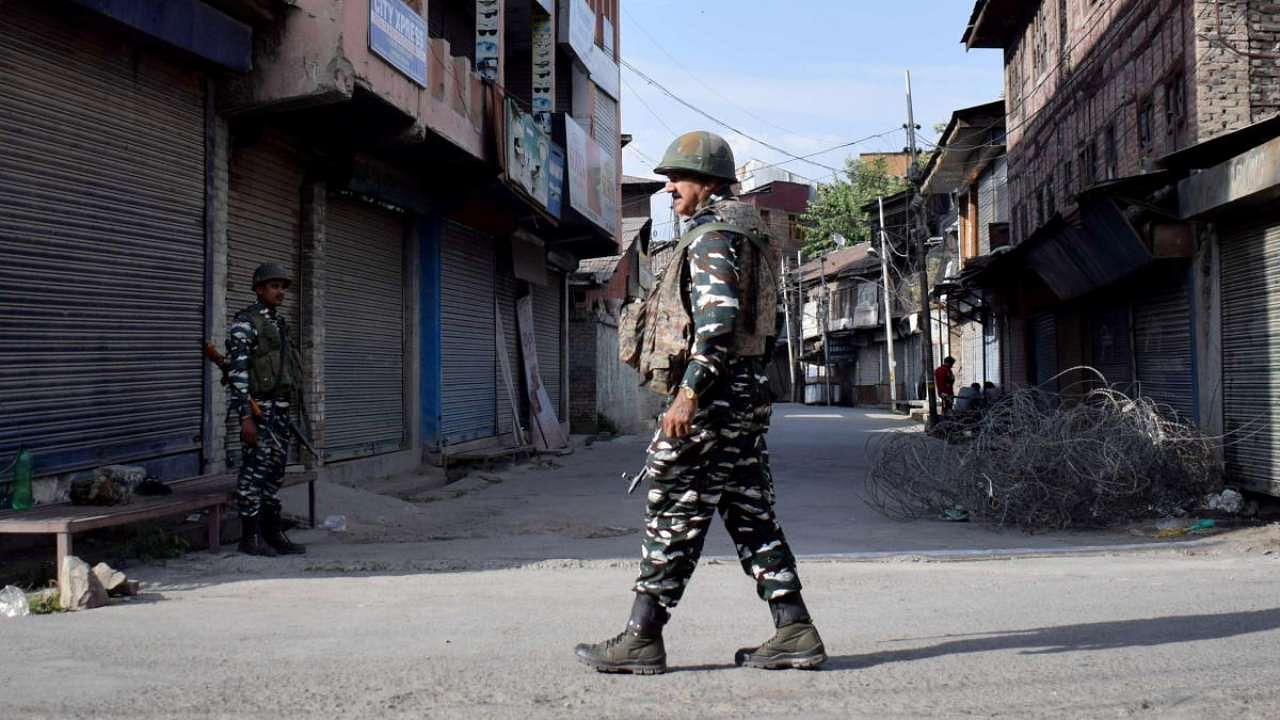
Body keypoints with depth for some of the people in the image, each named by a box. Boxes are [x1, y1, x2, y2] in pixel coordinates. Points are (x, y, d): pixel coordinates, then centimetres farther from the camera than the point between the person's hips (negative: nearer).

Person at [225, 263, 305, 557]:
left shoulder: (279, 323, 16)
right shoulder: (245, 323, -10)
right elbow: (237, 372, -16)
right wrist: (245, 417, -21)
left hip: (280, 408, 8)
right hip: (258, 408, -8)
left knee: (275, 469, 11)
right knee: (255, 470, -4)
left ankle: (273, 532, 17)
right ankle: (250, 537, 2)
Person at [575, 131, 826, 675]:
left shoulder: (711, 237, -11)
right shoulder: (745, 235, 20)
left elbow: (718, 320, -24)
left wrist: (688, 394, -26)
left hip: (713, 397, -10)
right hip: (747, 396, 10)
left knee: (673, 520, -4)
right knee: (752, 518, 10)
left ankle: (642, 639, 3)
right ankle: (794, 632, 9)